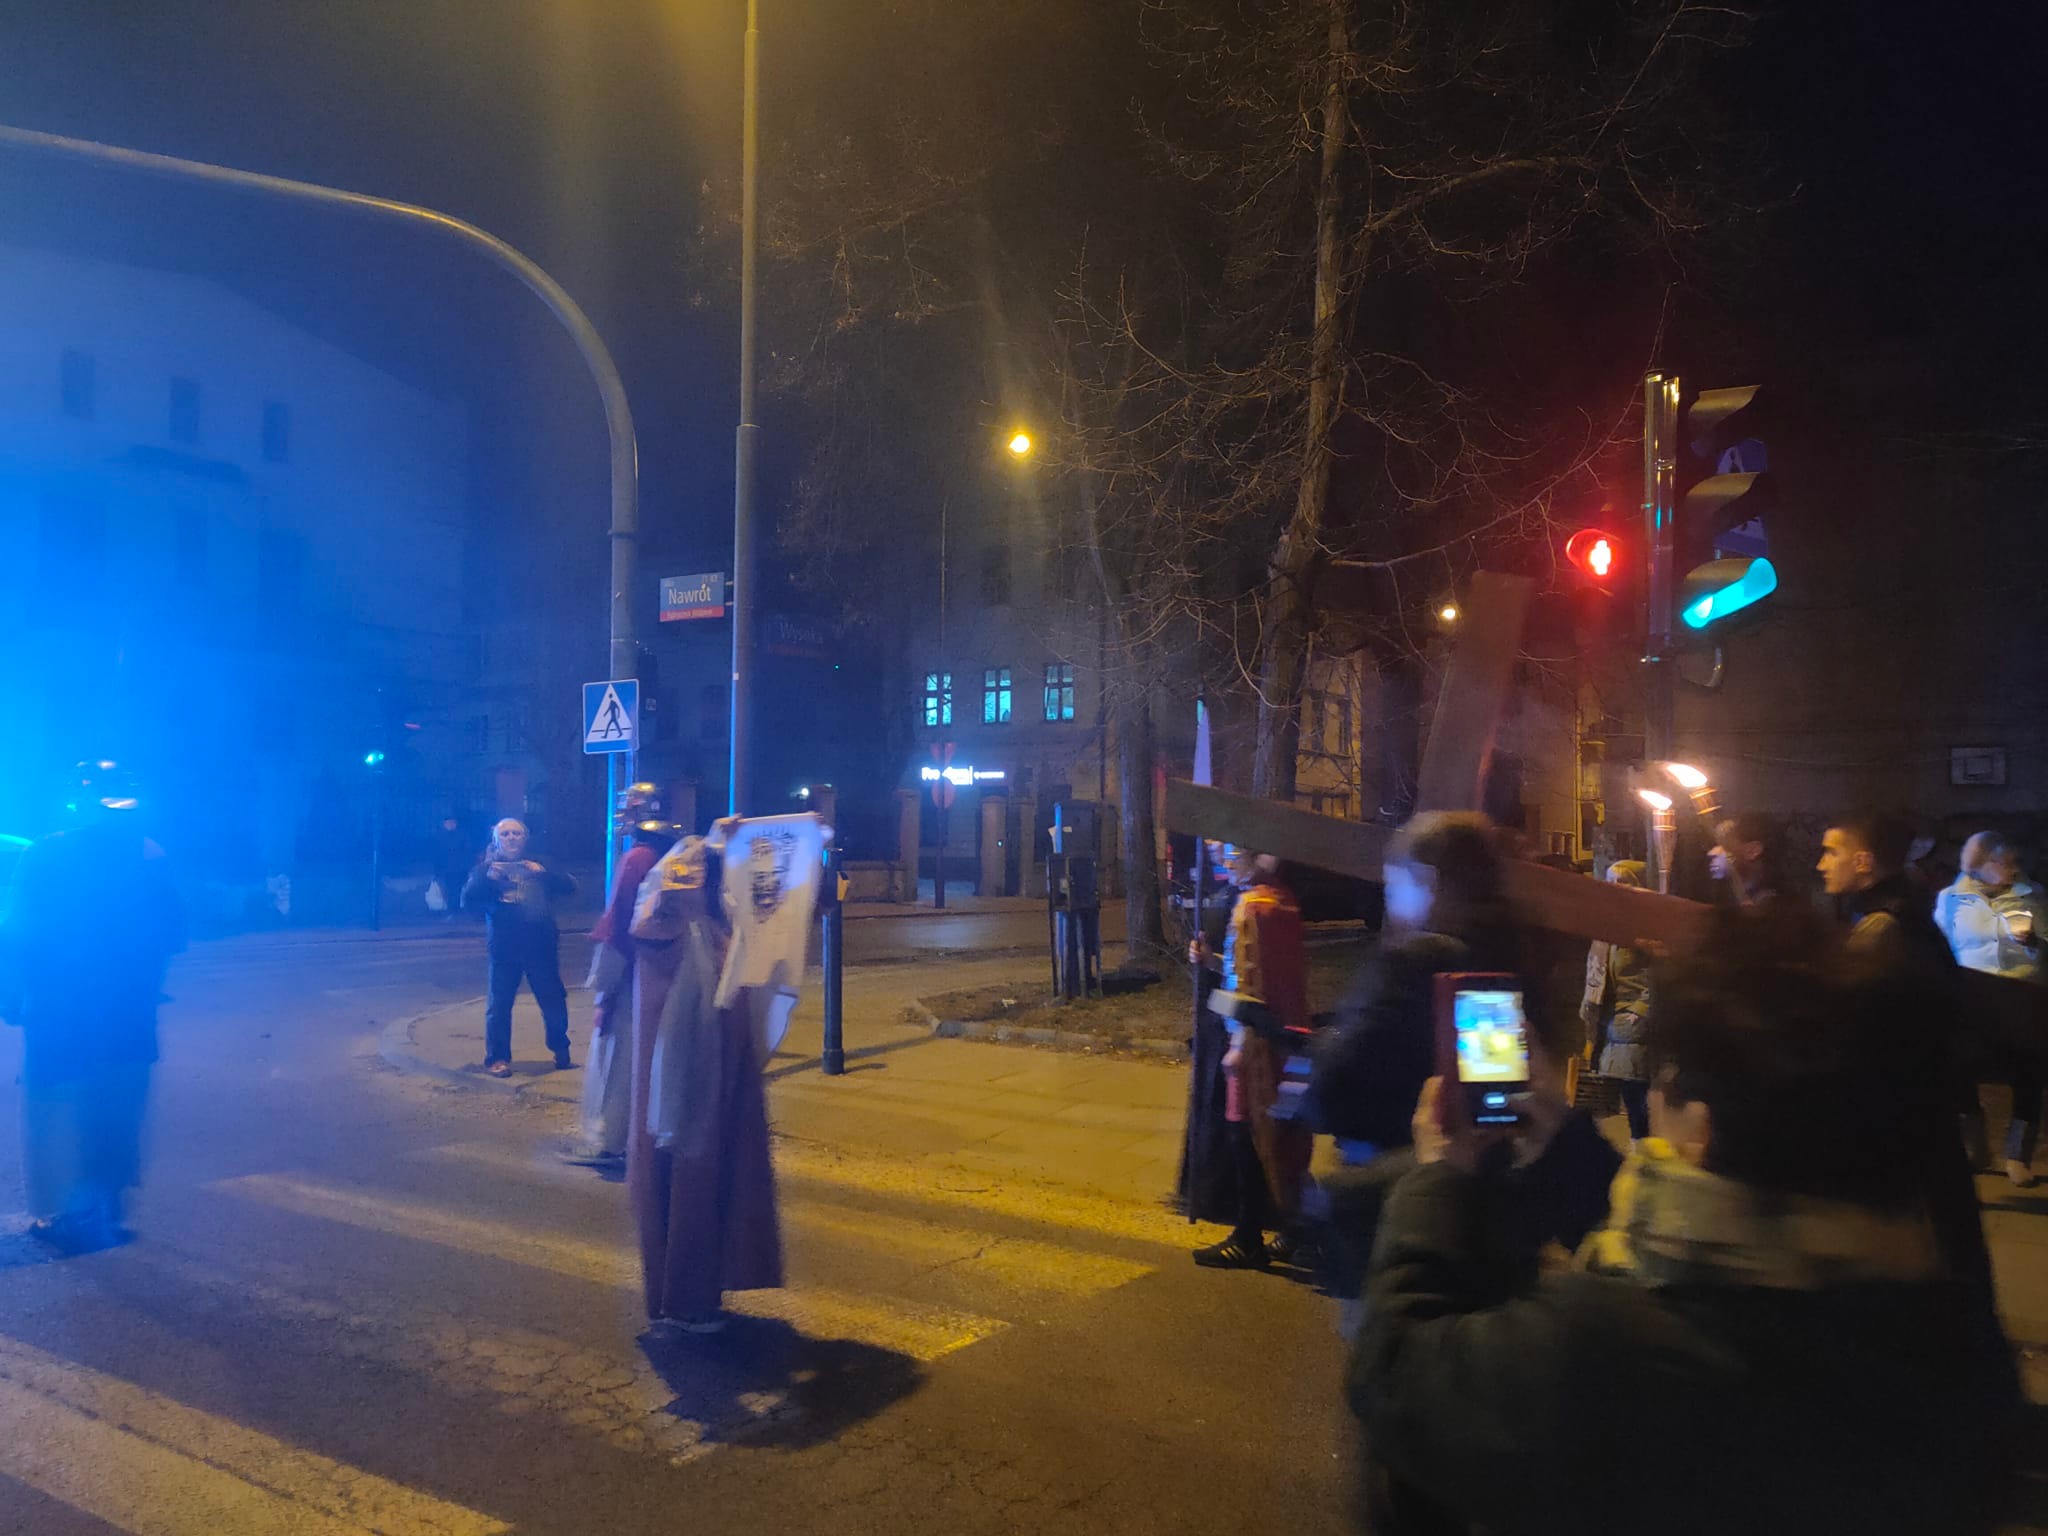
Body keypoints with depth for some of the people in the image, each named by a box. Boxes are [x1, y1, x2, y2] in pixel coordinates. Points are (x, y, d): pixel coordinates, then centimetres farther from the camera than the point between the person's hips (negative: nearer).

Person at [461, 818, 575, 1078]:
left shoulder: (539, 864, 14)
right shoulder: (487, 866, 9)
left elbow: (569, 886, 4)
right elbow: (468, 900, -3)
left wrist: (544, 873, -13)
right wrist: (487, 878, -20)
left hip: (541, 944, 2)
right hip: (504, 947, -1)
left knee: (554, 1000, 5)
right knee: (499, 1003, -3)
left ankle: (561, 1050, 24)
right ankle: (497, 1057, 8)